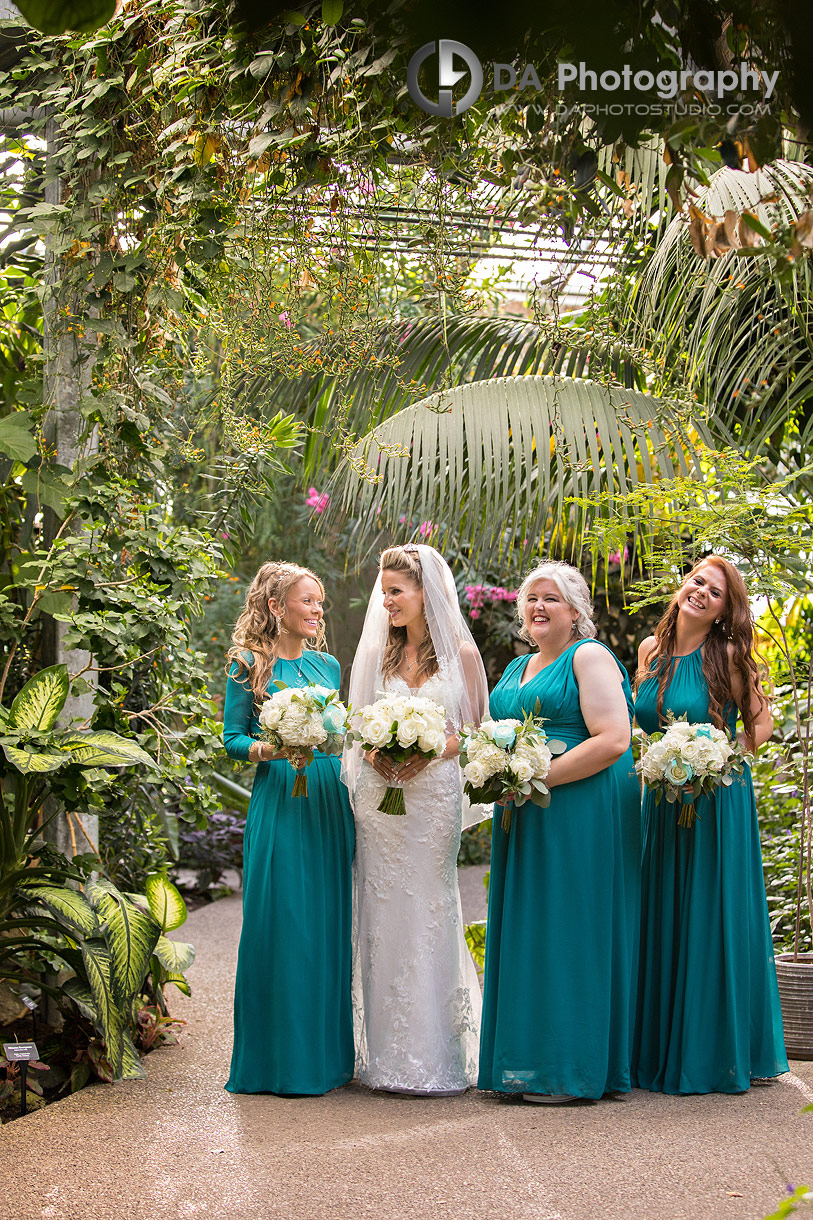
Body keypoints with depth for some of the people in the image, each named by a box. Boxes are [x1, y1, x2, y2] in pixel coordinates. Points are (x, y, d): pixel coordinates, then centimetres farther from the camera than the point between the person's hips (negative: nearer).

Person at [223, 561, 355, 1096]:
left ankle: (326, 1050, 16)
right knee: (281, 923, -5)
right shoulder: (250, 665, 0)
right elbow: (233, 738, -1)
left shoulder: (328, 665, 15)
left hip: (330, 802, 5)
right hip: (279, 802, -5)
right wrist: (270, 748, -19)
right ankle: (281, 1059, 5)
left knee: (329, 922, 6)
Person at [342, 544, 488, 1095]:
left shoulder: (461, 652, 3)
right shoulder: (378, 652, 12)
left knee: (429, 910, -2)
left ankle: (436, 1055, 7)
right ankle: (390, 1053, 10)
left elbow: (475, 730, 1)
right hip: (379, 793, 3)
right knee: (383, 914, 2)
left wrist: (428, 751, -15)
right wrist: (375, 754, -8)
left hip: (434, 792, -3)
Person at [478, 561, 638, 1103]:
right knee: (525, 932, 8)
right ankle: (528, 1061, 15)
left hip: (580, 815, -8)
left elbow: (612, 741, -17)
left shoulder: (590, 657, -7)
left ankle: (570, 1069, 3)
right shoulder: (517, 668, 19)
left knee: (566, 930, -5)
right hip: (524, 820, 8)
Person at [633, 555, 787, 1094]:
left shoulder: (727, 655, -7)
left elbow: (762, 722, -1)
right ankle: (663, 1051, 20)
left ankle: (714, 1055, 12)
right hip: (662, 801, 5)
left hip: (717, 803, -5)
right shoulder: (652, 650, 7)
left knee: (711, 922, 0)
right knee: (662, 924, 9)